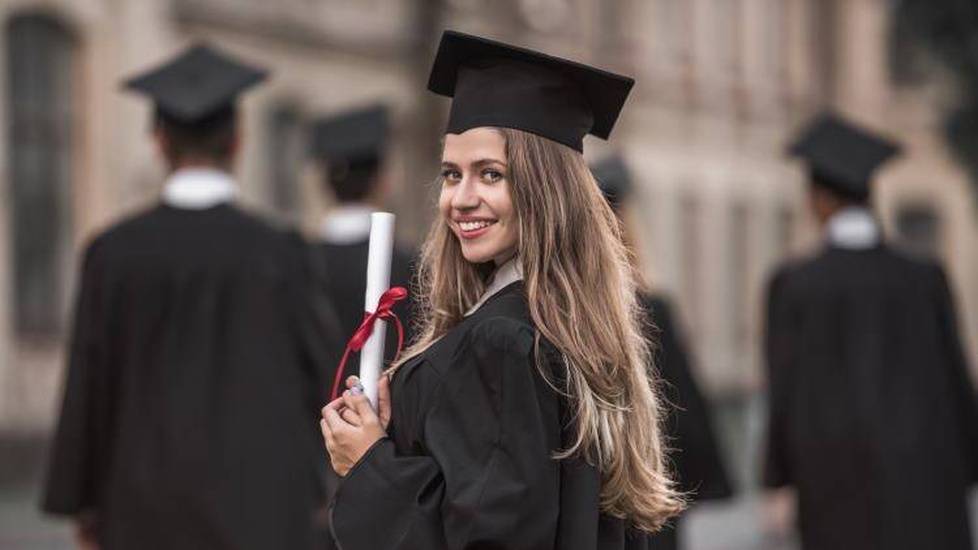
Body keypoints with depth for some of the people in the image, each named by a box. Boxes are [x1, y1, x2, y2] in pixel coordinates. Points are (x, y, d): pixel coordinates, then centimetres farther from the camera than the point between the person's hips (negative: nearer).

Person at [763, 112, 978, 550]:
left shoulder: (794, 285, -5)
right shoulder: (925, 280, 0)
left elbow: (786, 388, -5)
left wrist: (779, 483, 3)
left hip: (835, 479, -1)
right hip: (922, 477, 1)